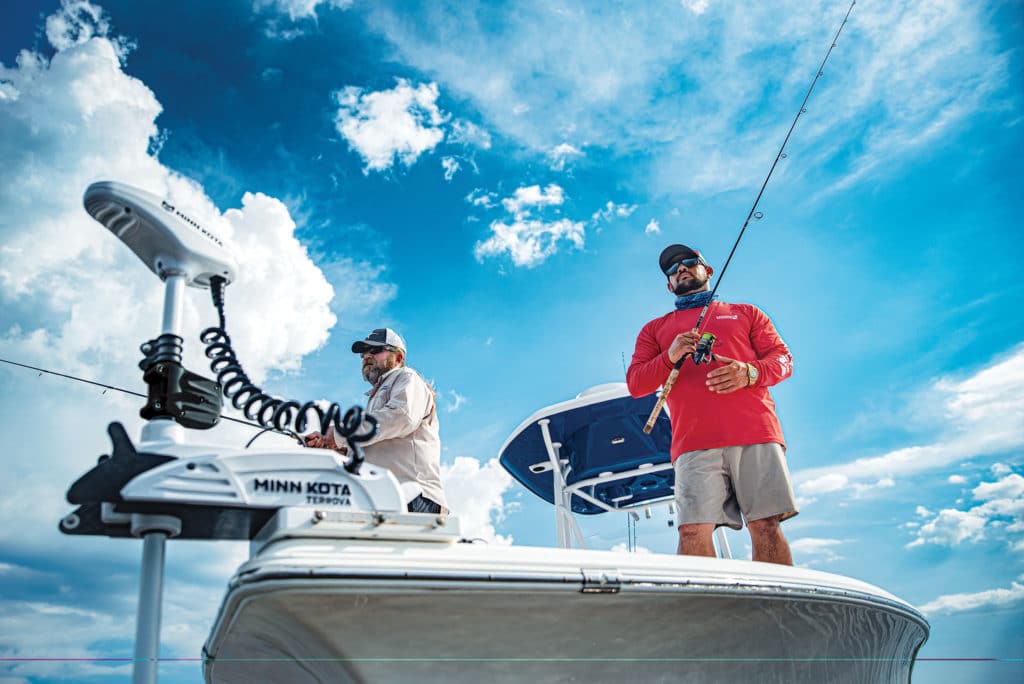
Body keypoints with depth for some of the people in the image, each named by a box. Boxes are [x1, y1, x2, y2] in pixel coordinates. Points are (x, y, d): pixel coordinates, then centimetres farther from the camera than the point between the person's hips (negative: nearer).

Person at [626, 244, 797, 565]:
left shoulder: (746, 313, 27)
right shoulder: (655, 329, 26)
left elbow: (783, 359, 16)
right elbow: (635, 383, 13)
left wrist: (750, 372, -7)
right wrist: (670, 357, -7)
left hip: (755, 433, 0)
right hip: (694, 443, 0)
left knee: (766, 526, -9)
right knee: (694, 530, -14)